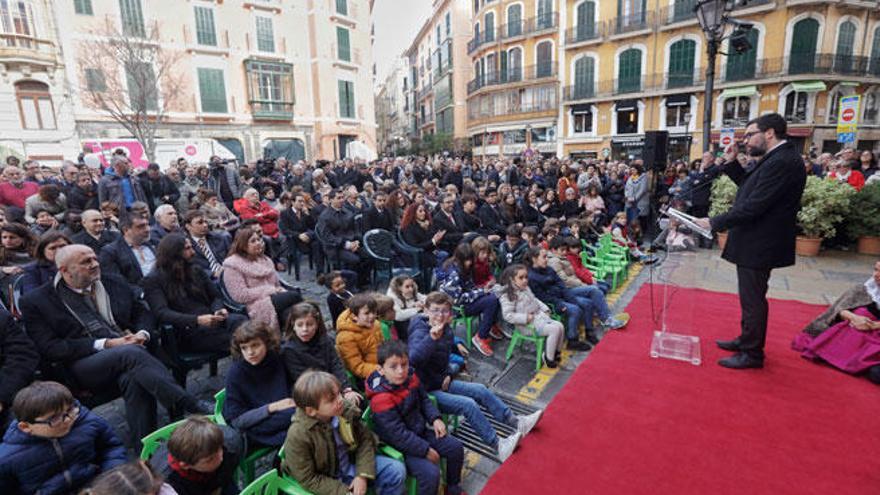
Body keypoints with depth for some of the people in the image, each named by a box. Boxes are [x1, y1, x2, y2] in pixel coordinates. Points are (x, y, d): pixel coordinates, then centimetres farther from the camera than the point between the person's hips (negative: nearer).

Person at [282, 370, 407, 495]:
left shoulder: (346, 410, -16)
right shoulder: (298, 435, -26)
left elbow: (365, 439, -3)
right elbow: (308, 479, -18)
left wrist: (363, 475, -14)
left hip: (353, 465, 4)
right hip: (328, 481, -4)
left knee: (397, 470, -5)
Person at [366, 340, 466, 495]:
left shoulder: (410, 377, -10)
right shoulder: (381, 399, -31)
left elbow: (424, 399, 9)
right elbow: (398, 434, -28)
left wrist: (435, 418, -6)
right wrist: (426, 450, -23)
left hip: (420, 431, 7)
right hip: (400, 445, -7)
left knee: (456, 447, 7)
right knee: (430, 473, -24)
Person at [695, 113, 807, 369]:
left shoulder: (782, 162, -22)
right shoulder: (778, 158, 9)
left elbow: (752, 207, -26)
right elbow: (749, 186, 17)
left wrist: (714, 222, -18)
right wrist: (731, 163, 6)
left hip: (758, 246, -10)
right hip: (755, 243, 10)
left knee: (753, 299, 3)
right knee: (751, 297, 22)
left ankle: (752, 354, 18)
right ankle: (747, 339, 38)